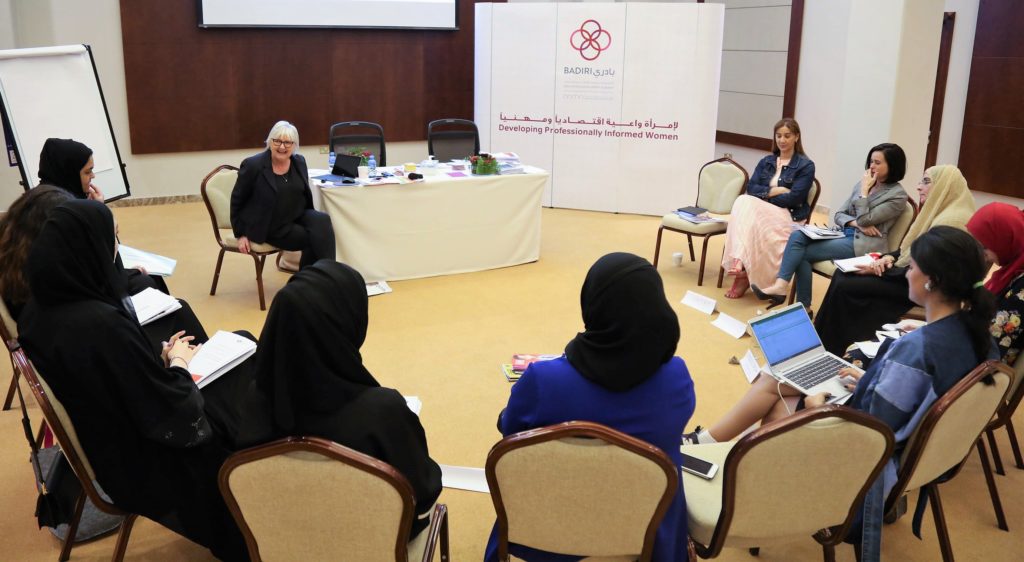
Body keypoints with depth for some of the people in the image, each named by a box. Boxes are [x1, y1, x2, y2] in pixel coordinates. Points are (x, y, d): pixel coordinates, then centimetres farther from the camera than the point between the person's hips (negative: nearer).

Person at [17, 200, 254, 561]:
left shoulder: (38, 312, -7)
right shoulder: (101, 323, -34)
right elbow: (174, 416, -26)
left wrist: (160, 359, 1)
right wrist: (177, 363, -9)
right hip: (141, 462, -8)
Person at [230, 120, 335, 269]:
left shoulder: (299, 162, 3)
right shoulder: (253, 165, -11)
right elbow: (237, 200, -3)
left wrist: (311, 218, 6)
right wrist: (241, 234, -4)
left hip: (297, 216, 5)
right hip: (271, 225, -5)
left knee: (322, 220, -26)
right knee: (314, 238, -24)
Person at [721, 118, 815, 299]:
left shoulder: (806, 166, 2)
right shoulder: (766, 161, 18)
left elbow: (794, 198, -10)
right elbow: (751, 188, 4)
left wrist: (765, 195, -6)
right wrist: (775, 191, -10)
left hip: (789, 216, -4)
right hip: (762, 212, 5)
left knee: (748, 208, -32)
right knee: (743, 201, -29)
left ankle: (743, 269, -28)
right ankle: (739, 263, -41)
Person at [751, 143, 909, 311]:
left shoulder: (898, 195, -6)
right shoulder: (863, 183, 15)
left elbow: (864, 220, -16)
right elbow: (839, 214, 11)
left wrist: (864, 190, -8)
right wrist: (856, 223, -9)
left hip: (863, 244, -7)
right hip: (845, 234, 7)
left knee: (801, 252, -20)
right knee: (797, 236, -20)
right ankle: (781, 285, -25)